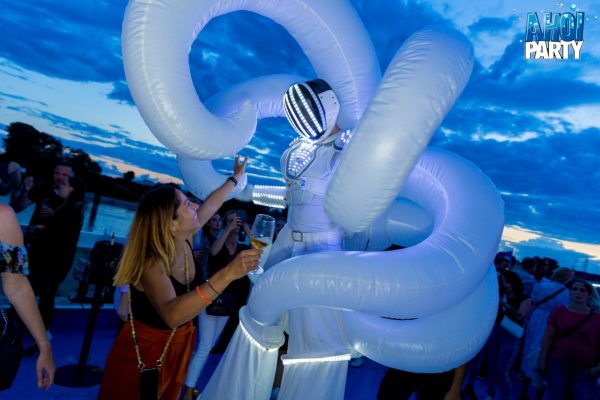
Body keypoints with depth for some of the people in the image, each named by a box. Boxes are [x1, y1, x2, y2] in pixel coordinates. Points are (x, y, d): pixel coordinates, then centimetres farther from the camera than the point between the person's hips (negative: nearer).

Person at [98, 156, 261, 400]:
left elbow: (210, 206, 6)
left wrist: (235, 177, 17)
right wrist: (226, 275, -56)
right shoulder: (151, 262, -32)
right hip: (143, 351, -7)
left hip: (178, 346, 7)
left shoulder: (183, 240, -11)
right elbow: (172, 315, -49)